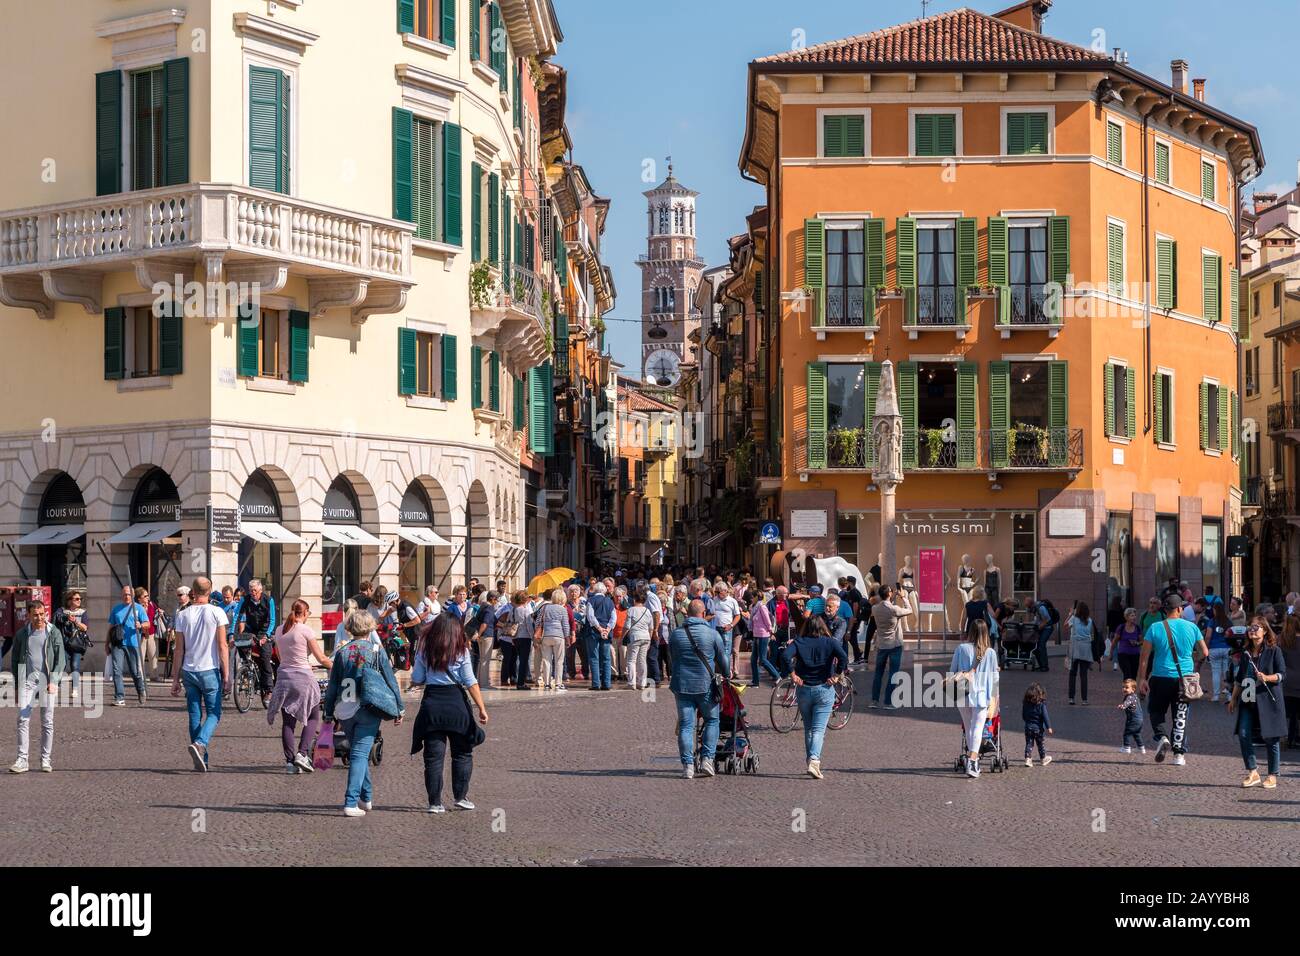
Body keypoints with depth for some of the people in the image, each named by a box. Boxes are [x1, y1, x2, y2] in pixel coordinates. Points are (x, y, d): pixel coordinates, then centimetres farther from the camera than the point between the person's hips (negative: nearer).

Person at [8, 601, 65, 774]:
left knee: (47, 722, 3)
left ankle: (46, 760, 11)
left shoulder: (54, 633, 3)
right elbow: (14, 660, 14)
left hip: (48, 682, -1)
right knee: (23, 720, -7)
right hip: (27, 680, 1)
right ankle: (22, 760, -7)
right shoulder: (21, 634, 8)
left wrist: (54, 681, -12)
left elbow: (60, 659, 0)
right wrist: (17, 684, 7)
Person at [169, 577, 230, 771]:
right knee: (213, 713, 5)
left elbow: (179, 650, 4)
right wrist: (226, 675, -3)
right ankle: (200, 744, -21)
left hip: (189, 671, 3)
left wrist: (176, 679, 9)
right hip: (210, 671, -3)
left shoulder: (183, 615, 3)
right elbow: (222, 646, -7)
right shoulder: (216, 612, -5)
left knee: (195, 715, 10)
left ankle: (201, 761, 11)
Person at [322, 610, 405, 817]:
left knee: (359, 753, 19)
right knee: (360, 753, -5)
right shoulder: (376, 650, 0)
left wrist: (329, 713, 16)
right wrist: (399, 708, 9)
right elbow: (390, 679, 1)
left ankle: (366, 798, 26)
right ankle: (351, 803, -14)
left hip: (344, 711, 3)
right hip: (368, 709, -3)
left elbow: (332, 685, 10)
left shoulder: (341, 652, 8)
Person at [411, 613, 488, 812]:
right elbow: (470, 682, -5)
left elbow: (416, 681, 3)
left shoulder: (424, 650, 3)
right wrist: (481, 708, -2)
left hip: (431, 703, 1)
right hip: (455, 702, -1)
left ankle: (435, 802, 3)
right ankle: (460, 796, 11)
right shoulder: (461, 650, -2)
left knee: (433, 756, 4)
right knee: (462, 753, 12)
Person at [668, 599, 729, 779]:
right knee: (712, 720, 15)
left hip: (682, 685, 2)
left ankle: (688, 765, -2)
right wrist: (725, 676, 26)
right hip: (706, 685, -2)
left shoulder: (676, 634, 3)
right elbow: (723, 660, 6)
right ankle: (707, 759, 4)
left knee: (685, 725, 4)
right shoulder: (712, 634, -4)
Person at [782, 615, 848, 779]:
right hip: (824, 690, -2)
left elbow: (786, 656, -15)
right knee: (819, 729, -4)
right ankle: (814, 761, -23)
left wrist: (793, 674, -7)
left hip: (803, 690, 2)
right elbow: (843, 657, -16)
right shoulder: (830, 642, -1)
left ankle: (810, 760, 20)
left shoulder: (798, 642, 2)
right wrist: (836, 676, -8)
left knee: (808, 729, 17)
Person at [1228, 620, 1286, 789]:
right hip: (1248, 701, 5)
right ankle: (1252, 772, 2)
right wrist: (1233, 699, 20)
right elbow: (1239, 678, 21)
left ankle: (1272, 775, 11)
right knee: (1243, 734, -7)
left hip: (1268, 700, -5)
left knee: (1270, 737, 0)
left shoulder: (1274, 651, 0)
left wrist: (1267, 678, -22)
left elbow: (1282, 675, -4)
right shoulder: (1245, 653, 15)